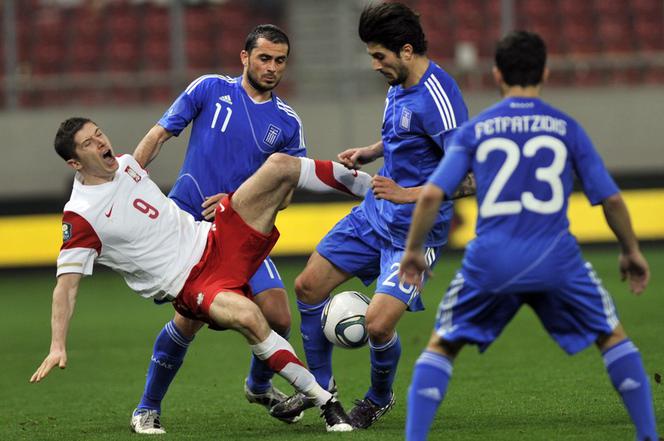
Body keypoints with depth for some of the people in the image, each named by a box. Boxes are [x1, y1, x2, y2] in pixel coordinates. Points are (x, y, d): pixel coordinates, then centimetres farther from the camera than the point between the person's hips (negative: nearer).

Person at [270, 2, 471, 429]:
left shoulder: (437, 97, -25)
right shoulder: (399, 84, 4)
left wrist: (408, 194, -29)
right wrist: (368, 153, 9)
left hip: (415, 229, -9)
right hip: (376, 213, 9)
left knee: (378, 324, -16)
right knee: (309, 286, 9)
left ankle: (380, 398, 16)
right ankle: (321, 384, 28)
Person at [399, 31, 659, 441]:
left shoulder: (474, 130, 6)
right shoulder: (567, 128, 6)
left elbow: (431, 195, -1)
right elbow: (611, 198, 7)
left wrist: (413, 250, 12)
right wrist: (632, 252, 21)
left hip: (491, 260, 0)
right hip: (556, 258, 0)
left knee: (442, 346, 16)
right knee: (612, 336, 19)